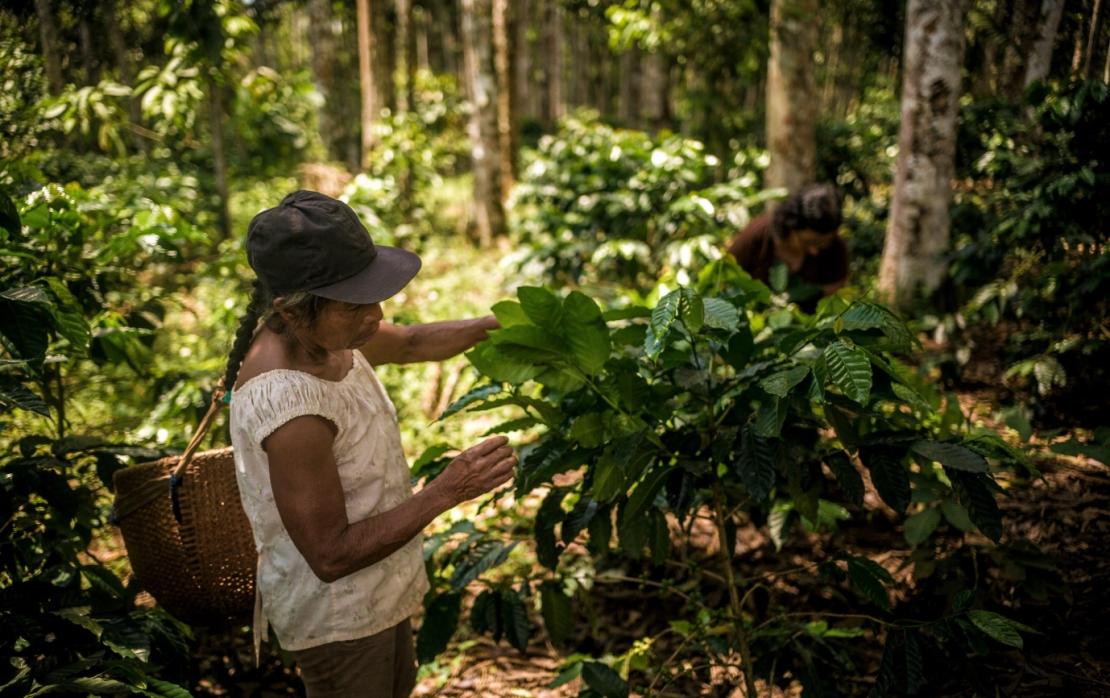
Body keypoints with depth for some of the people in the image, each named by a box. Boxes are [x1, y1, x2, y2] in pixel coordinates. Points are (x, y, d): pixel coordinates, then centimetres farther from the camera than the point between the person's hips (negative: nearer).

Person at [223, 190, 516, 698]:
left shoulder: (321, 329, -11)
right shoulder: (290, 408, -37)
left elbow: (411, 343, 11)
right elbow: (331, 556, -30)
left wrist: (496, 325, -3)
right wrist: (446, 492, -33)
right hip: (336, 616, -9)